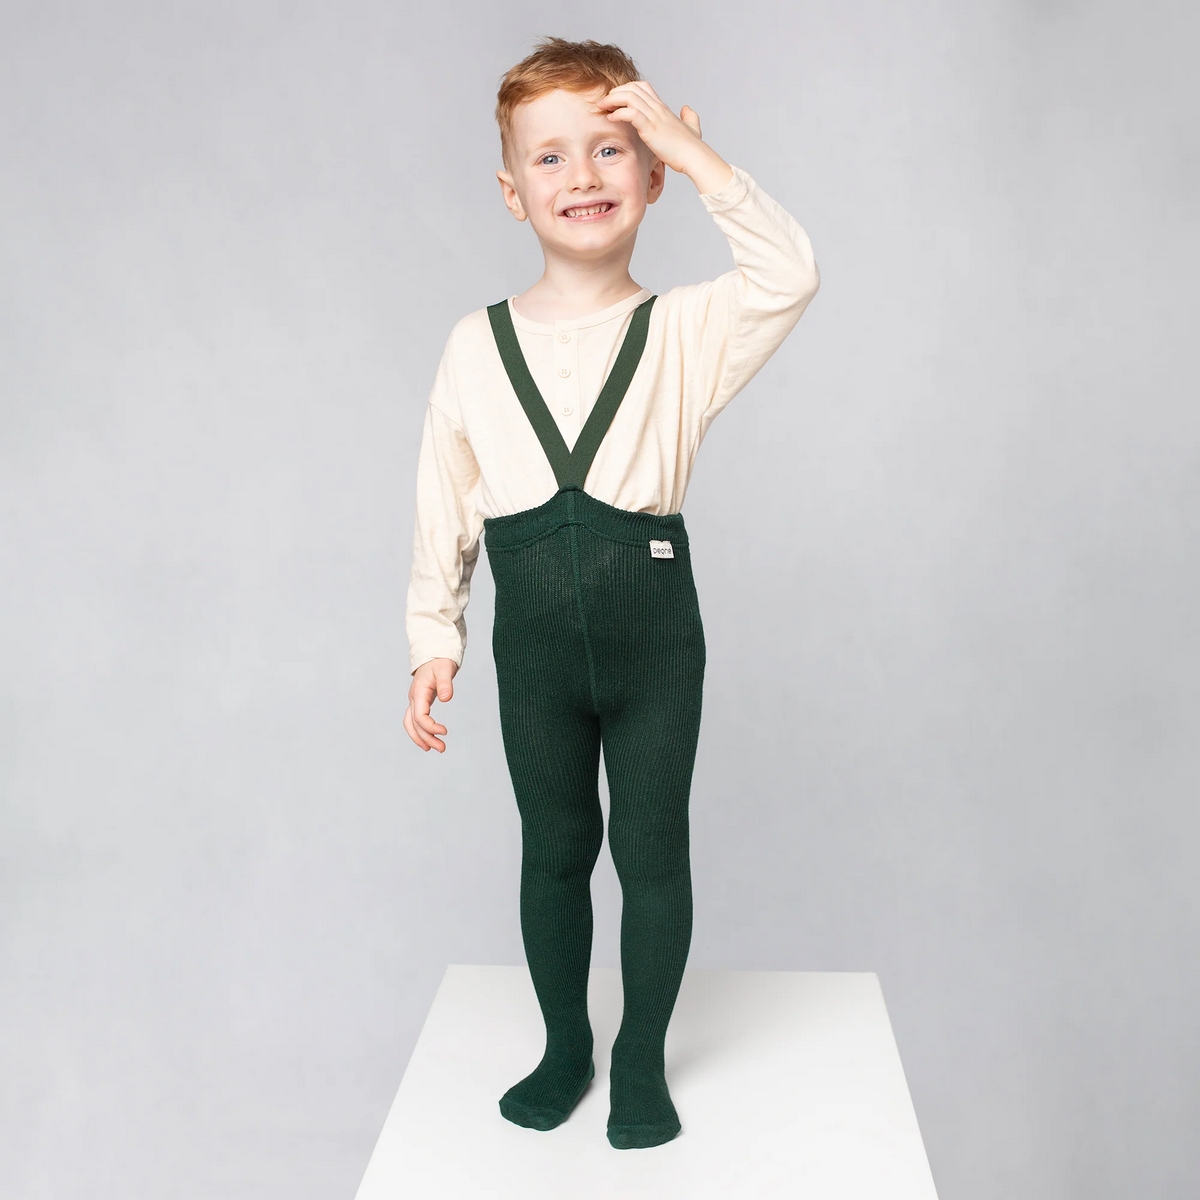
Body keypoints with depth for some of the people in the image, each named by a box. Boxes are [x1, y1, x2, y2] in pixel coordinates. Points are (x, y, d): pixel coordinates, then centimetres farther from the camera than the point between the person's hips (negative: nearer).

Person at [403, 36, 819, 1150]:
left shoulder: (685, 330, -3)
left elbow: (789, 275, -20)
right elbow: (443, 502, 4)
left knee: (652, 848, 9)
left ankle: (642, 1057, 32)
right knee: (553, 848, 16)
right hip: (534, 647, 1)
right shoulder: (476, 345, -1)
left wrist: (694, 151, -18)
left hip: (655, 637, -1)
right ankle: (564, 1046, 38)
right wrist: (434, 638, 3)